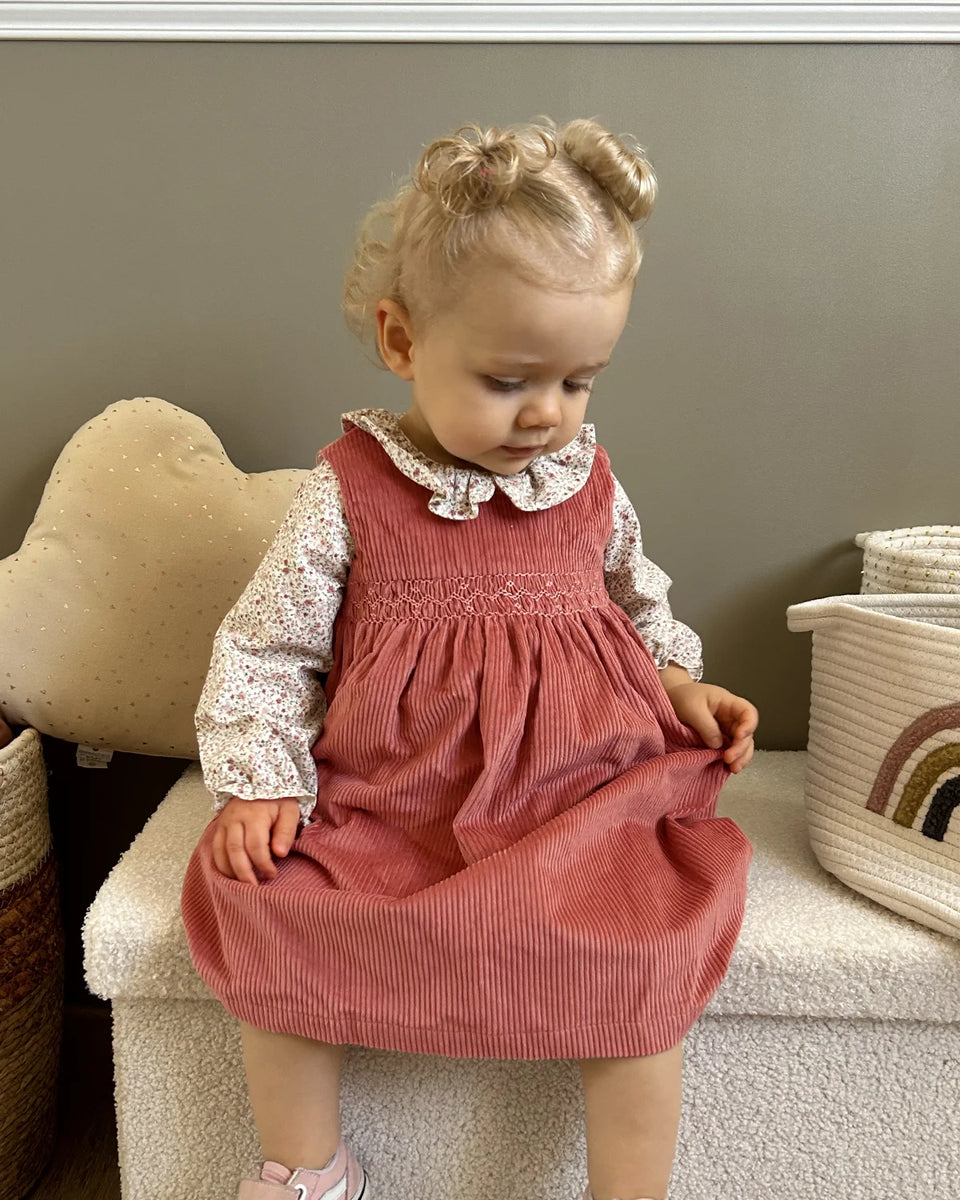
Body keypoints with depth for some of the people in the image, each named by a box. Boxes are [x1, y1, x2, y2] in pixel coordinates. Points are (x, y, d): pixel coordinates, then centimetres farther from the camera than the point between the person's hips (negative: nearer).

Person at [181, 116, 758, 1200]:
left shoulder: (590, 484, 4)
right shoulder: (348, 490, -6)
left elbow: (637, 609, 21)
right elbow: (264, 646, 0)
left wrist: (679, 684, 3)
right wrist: (260, 783, -11)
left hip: (583, 798, 2)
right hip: (384, 805, 0)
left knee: (652, 947, -21)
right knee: (266, 912, -19)